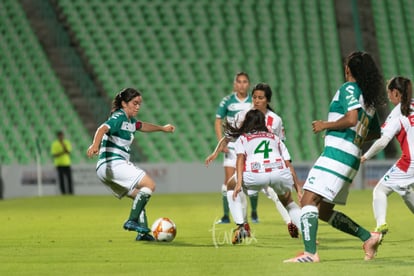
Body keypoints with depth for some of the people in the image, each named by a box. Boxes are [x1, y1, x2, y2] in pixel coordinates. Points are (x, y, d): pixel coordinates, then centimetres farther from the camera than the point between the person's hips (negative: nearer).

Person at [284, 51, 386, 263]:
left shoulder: (349, 88, -5)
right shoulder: (369, 99, 20)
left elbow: (351, 119, -20)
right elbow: (375, 132, 30)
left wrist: (325, 125, -8)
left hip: (336, 152, -9)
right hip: (352, 158, 9)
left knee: (308, 200, -15)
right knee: (324, 211, 16)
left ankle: (310, 253, -26)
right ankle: (368, 237, 13)